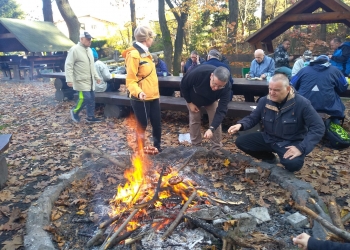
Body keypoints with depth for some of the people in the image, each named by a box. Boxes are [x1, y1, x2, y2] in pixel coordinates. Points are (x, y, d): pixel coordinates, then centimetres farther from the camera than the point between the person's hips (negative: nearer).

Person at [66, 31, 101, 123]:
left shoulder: (89, 50, 14)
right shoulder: (74, 49, -12)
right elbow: (68, 65, -16)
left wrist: (96, 77, 19)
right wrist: (69, 79, -23)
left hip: (90, 80, 8)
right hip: (81, 81, -8)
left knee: (91, 98, 9)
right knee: (85, 98, -13)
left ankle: (90, 117, 19)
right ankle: (75, 112, 11)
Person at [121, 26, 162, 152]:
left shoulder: (145, 53, 14)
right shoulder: (134, 55, -15)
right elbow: (130, 80, -21)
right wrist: (138, 92, -38)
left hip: (153, 96, 9)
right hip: (141, 98, -9)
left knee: (157, 124, 16)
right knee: (142, 125, 4)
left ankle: (157, 146, 33)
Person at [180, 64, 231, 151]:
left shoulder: (226, 88, -38)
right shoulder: (198, 72, -44)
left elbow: (221, 110, -39)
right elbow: (183, 85, -24)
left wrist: (211, 128, -49)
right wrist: (189, 102, -18)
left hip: (211, 101, 1)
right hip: (194, 99, -1)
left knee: (216, 120, -7)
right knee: (194, 120, 2)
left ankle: (216, 148, 8)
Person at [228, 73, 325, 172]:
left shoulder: (302, 103, -19)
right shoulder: (264, 101, -5)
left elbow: (318, 127, -18)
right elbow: (252, 118, 7)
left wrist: (301, 148, -28)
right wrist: (240, 125, -17)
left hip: (291, 143, -5)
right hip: (268, 139, 5)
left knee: (293, 163, -37)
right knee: (240, 141, -10)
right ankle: (269, 158, 14)